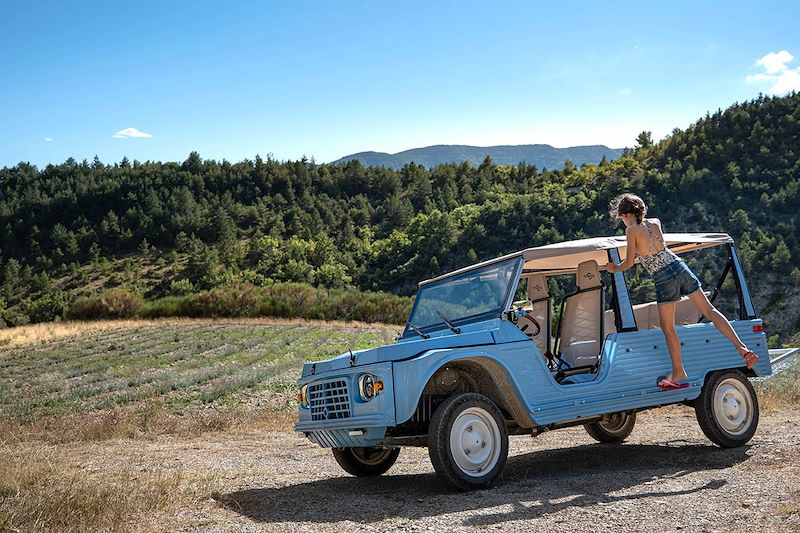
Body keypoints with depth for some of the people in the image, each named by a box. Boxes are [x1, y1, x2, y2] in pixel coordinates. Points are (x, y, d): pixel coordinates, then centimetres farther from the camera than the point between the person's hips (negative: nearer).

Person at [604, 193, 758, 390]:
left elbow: (629, 262, -4)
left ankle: (678, 372, 13)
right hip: (680, 268, 6)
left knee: (667, 327, 6)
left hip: (664, 277, -6)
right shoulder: (655, 223, 12)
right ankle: (741, 348, -2)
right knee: (709, 309, 6)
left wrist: (614, 268, 13)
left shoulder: (632, 230, -6)